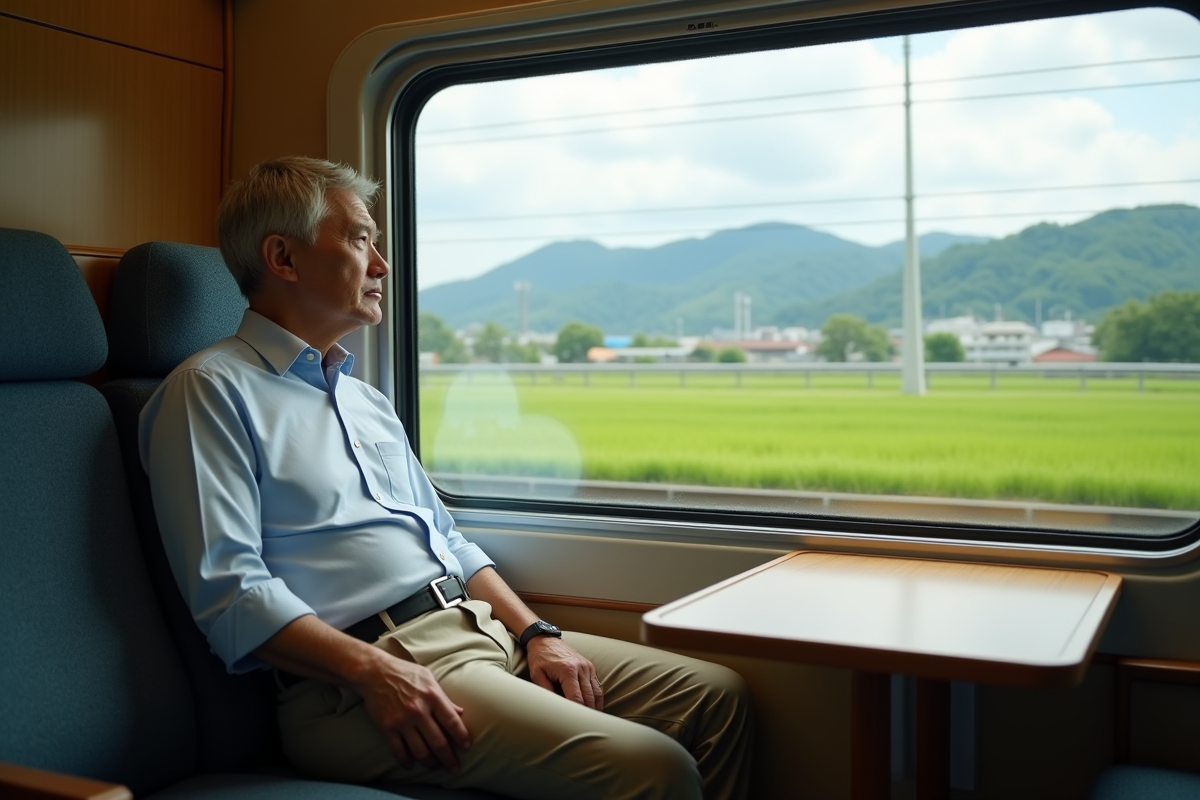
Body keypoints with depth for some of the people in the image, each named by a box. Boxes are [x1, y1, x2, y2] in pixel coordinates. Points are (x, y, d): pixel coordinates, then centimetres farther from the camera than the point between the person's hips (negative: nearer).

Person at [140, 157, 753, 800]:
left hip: (482, 628, 9)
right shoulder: (211, 391, -2)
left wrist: (535, 631, 9)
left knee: (716, 695, 0)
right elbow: (227, 590, -14)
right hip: (358, 684, -8)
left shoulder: (366, 399, 25)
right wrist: (374, 671, -24)